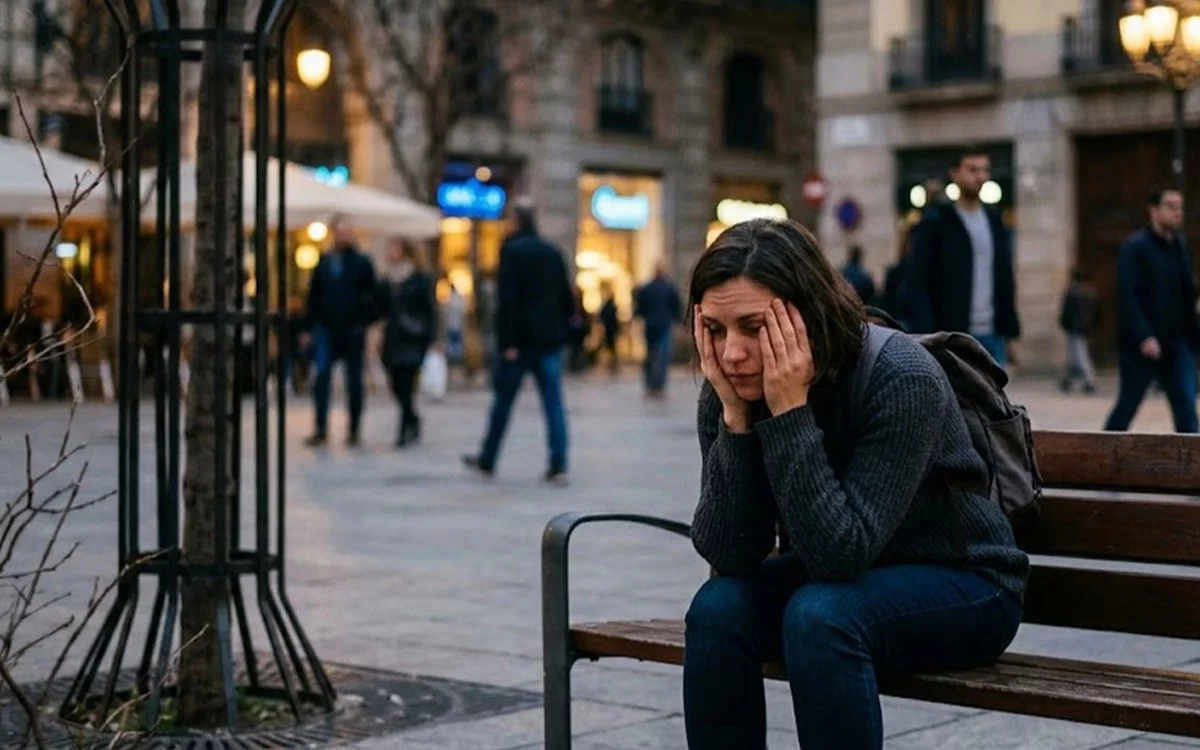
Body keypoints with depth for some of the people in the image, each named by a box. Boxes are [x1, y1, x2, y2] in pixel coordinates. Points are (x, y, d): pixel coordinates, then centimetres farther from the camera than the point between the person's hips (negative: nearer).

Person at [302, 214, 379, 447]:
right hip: (326, 329, 2)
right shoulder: (324, 263, 10)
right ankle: (321, 429, -4)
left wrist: (364, 323, -13)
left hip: (352, 331, -2)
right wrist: (309, 328, 8)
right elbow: (313, 297, 12)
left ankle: (354, 430, 14)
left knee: (354, 381, 5)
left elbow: (370, 297, -2)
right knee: (321, 377, -8)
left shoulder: (362, 263, 1)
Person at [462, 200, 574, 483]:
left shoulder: (512, 251, -8)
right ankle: (558, 466, -4)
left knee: (503, 401, 8)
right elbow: (567, 298, 13)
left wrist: (508, 341, -16)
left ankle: (487, 461, 19)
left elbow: (507, 298, -16)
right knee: (554, 404, 2)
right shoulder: (553, 252, 10)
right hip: (550, 340, 4)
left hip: (520, 340, -4)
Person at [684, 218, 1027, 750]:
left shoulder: (903, 379, -29)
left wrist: (791, 412, -37)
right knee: (719, 607, -22)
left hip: (961, 586, -5)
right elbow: (727, 554, -19)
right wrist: (735, 417, -29)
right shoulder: (730, 390, -13)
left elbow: (842, 551, -34)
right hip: (839, 580, 5)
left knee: (820, 616, -32)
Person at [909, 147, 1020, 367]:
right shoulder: (935, 222, -2)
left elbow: (1005, 279, 18)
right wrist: (928, 336, -16)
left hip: (993, 334, 5)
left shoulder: (995, 222, 15)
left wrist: (1009, 327, 9)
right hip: (953, 336, -5)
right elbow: (919, 285, -7)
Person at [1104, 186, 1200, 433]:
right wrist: (1144, 337, -24)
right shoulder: (1134, 247, -9)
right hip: (1140, 346, -5)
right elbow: (1127, 296, -16)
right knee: (1127, 406, 6)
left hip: (1176, 343, 5)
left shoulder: (1179, 247, 12)